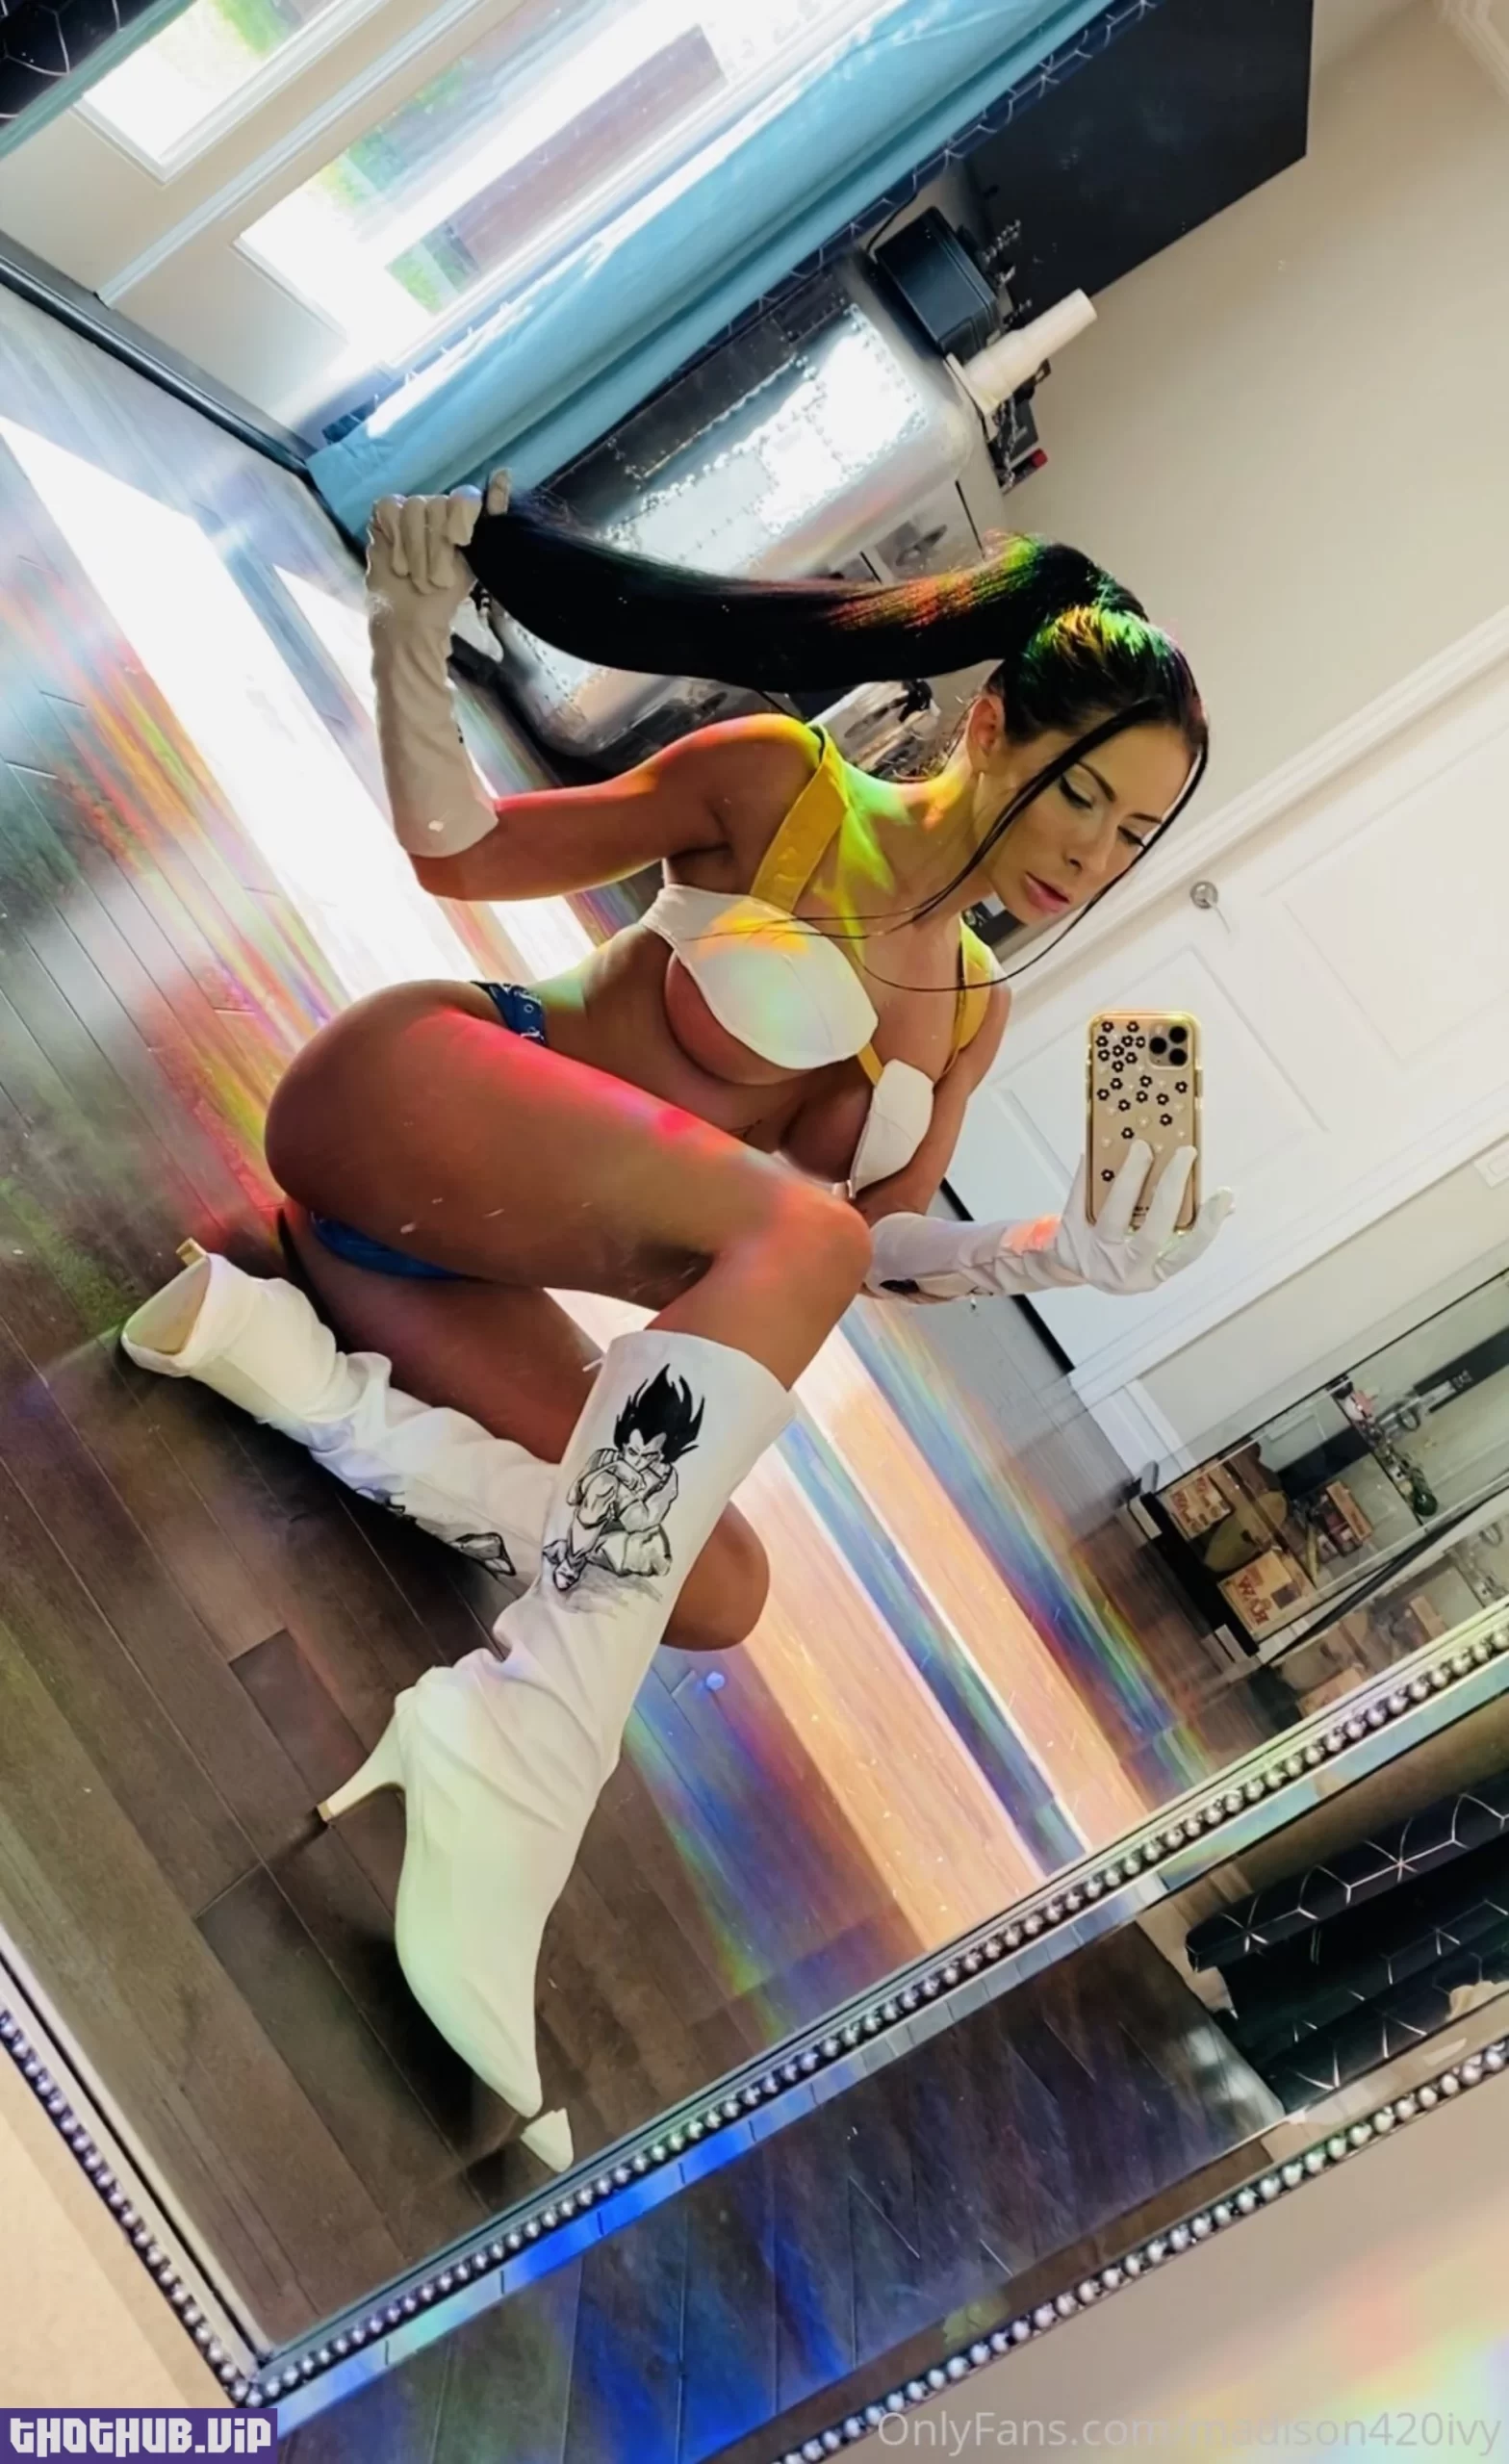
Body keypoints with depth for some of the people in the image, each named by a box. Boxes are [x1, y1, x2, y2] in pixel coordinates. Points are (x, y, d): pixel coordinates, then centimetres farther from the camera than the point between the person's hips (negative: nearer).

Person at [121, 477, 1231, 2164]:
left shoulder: (972, 1014, 13)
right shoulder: (780, 785, -2)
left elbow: (882, 1240, 12)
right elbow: (460, 850, 3)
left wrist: (1061, 1257, -5)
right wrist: (413, 619, -11)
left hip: (474, 1276, 6)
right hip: (405, 1097, -6)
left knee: (718, 1593, -16)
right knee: (794, 1234, -32)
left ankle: (290, 1362, -19)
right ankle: (528, 1744, -41)